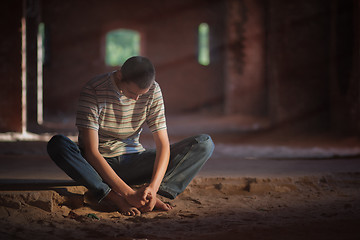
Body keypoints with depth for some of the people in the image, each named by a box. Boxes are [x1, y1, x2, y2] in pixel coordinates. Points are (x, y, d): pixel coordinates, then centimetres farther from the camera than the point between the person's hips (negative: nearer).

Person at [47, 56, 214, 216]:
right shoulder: (93, 91, -20)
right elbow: (91, 151, -26)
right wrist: (128, 193, -34)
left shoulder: (153, 90, -8)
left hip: (133, 163, 3)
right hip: (99, 163, -3)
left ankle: (151, 195, -30)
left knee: (205, 144, -14)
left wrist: (153, 186, -30)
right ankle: (117, 200, -36)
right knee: (56, 144, -36)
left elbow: (163, 144, -11)